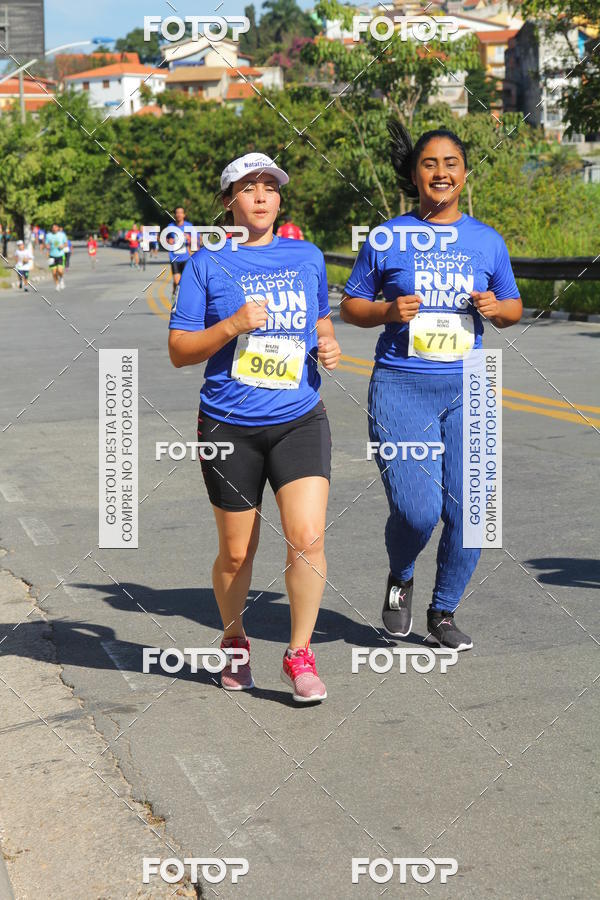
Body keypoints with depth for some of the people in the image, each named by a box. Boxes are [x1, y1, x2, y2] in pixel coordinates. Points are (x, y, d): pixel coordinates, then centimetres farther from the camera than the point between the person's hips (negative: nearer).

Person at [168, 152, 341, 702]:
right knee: (237, 553, 8)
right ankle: (234, 640, 35)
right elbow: (179, 351, -2)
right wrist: (232, 326, -17)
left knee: (308, 537, -15)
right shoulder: (208, 264, -1)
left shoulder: (307, 257, 9)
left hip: (300, 420, 2)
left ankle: (300, 655, 3)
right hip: (230, 428, -1)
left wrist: (328, 345, 3)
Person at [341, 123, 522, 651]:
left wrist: (496, 307, -5)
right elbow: (351, 306, 9)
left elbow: (513, 308, 18)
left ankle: (443, 614, 23)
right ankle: (400, 578, 22)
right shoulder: (387, 238, 2)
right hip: (400, 387, -3)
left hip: (467, 389, 3)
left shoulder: (487, 241, 9)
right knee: (417, 509, -13)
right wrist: (389, 311, -11)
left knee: (468, 512, 0)